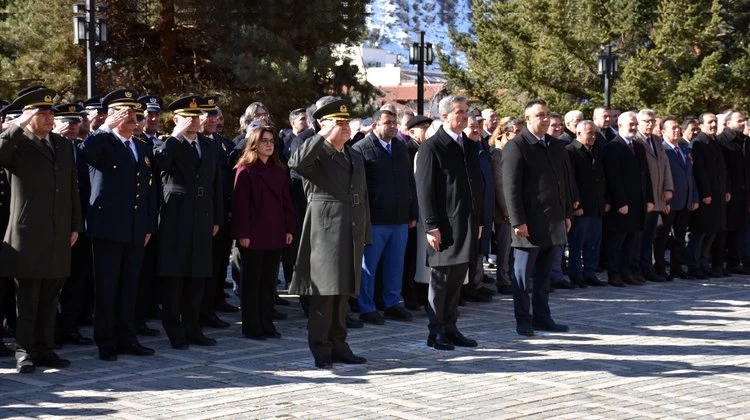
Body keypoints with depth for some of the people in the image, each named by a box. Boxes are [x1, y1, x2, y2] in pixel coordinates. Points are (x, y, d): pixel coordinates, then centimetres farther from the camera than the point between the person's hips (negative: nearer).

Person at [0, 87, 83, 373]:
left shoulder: (64, 145, 15)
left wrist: (75, 225, 12)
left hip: (59, 235, 5)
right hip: (28, 234, -5)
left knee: (49, 297, 10)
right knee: (27, 298, 1)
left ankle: (45, 349, 17)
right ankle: (24, 351, 8)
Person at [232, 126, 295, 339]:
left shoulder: (278, 170, 12)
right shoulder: (245, 170, -5)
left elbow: (286, 200, 12)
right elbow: (240, 203, -9)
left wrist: (289, 229, 6)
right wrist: (243, 234, -14)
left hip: (275, 234, 5)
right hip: (254, 235, -5)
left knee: (269, 281, 9)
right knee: (252, 281, 3)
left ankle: (267, 324, 16)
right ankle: (252, 327, 9)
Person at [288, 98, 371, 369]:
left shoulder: (356, 157, 18)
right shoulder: (318, 155, -5)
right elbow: (296, 163, -29)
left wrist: (365, 235, 17)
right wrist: (323, 136, -25)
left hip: (351, 233, 7)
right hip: (325, 232, -7)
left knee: (343, 292, 11)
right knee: (324, 291, -6)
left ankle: (338, 346, 19)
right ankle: (320, 350, 1)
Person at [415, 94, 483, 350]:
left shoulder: (470, 146, 15)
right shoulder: (431, 147, -7)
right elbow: (424, 190, -11)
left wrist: (478, 221, 15)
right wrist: (431, 226, -15)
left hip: (467, 224, 7)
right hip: (444, 226, -7)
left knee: (457, 279, 11)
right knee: (440, 279, -1)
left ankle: (450, 327, 20)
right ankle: (436, 332, 6)